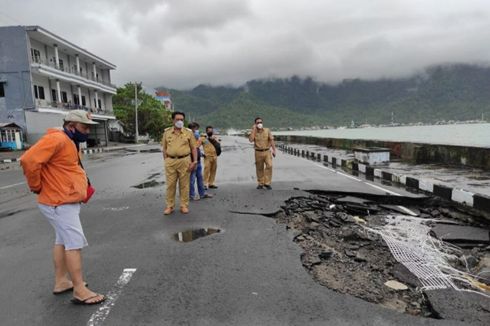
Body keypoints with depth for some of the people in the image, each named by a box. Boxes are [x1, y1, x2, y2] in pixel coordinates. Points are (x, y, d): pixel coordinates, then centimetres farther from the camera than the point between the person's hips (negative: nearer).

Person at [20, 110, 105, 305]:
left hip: (66, 200, 11)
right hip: (60, 203, -11)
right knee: (75, 242, -6)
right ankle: (80, 291, 2)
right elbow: (29, 160, -28)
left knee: (62, 240, 18)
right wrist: (36, 186, -17)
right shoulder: (57, 139, -20)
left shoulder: (69, 142, 13)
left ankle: (61, 282, 32)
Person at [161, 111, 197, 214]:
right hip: (170, 161, 1)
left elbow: (193, 148, 4)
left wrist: (194, 162, -5)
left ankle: (184, 206, 15)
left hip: (184, 161, -1)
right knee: (170, 185, 5)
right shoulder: (167, 132, 7)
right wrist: (165, 161, 3)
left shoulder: (188, 132, 3)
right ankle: (169, 206, 15)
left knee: (184, 185, 5)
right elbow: (164, 149, 11)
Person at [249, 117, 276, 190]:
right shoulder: (253, 132, 2)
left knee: (269, 166, -16)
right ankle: (260, 184, 21)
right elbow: (251, 140, -16)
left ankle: (267, 183, -8)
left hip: (267, 151, -1)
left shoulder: (267, 130, 2)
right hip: (258, 152, 1)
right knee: (259, 168, 7)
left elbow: (271, 140, 0)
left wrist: (274, 150, -8)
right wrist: (253, 130, -12)